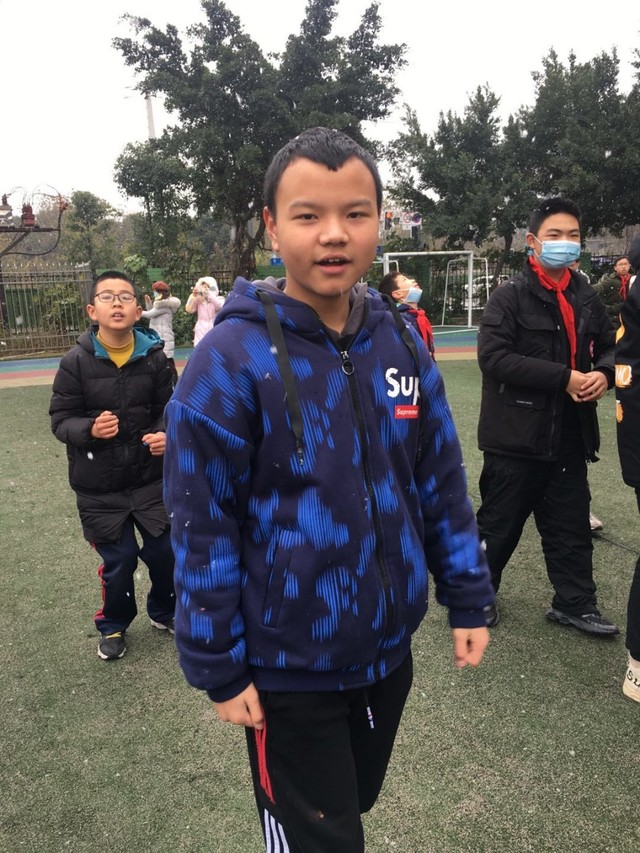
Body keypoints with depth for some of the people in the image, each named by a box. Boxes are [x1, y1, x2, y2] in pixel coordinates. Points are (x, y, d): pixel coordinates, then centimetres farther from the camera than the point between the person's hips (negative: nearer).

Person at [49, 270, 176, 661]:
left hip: (151, 478, 2)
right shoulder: (76, 362, -11)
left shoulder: (155, 358, -7)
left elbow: (167, 410, 0)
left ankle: (164, 611, 39)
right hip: (99, 486, -1)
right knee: (119, 560, 9)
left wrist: (166, 435, -20)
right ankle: (113, 625, 38)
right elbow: (60, 419, -7)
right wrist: (89, 429, -26)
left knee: (165, 551, 7)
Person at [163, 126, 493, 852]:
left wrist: (467, 597, 4)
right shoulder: (231, 359, -19)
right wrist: (217, 667, -11)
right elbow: (201, 526, -15)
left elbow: (440, 480, 3)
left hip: (388, 648, 5)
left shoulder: (401, 342, -4)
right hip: (288, 666, -5)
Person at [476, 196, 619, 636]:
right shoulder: (510, 296, -10)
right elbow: (493, 356, -20)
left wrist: (603, 372, -4)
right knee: (498, 525, 8)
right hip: (517, 434, -5)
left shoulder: (587, 298, 9)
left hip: (569, 434, 6)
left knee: (571, 527, 15)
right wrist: (564, 377, -21)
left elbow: (610, 345, 20)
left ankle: (575, 603, 31)